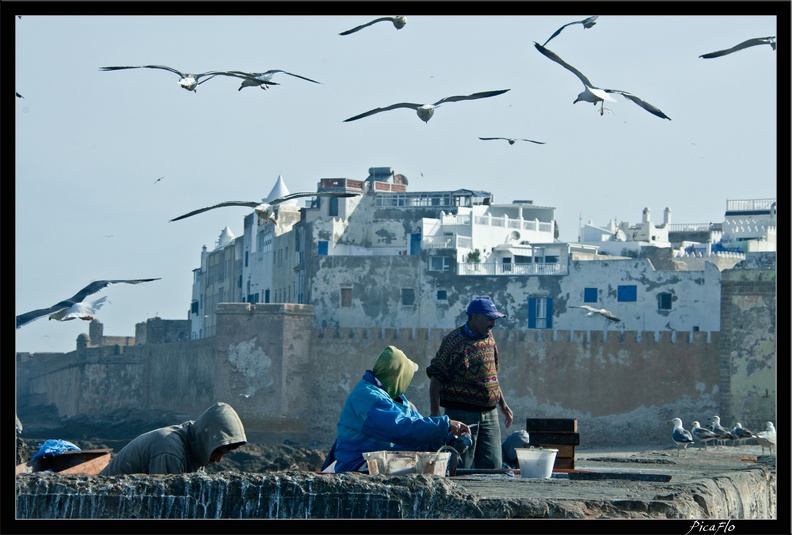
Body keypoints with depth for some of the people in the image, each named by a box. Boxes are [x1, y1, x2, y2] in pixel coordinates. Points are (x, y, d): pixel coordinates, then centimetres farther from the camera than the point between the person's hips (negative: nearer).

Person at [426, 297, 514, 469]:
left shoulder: (489, 339, 12)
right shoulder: (454, 340, -10)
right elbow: (436, 377, -11)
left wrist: (503, 405, 23)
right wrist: (434, 413, -16)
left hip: (489, 414, 7)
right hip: (462, 414, -7)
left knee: (493, 466, 3)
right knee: (461, 469, -5)